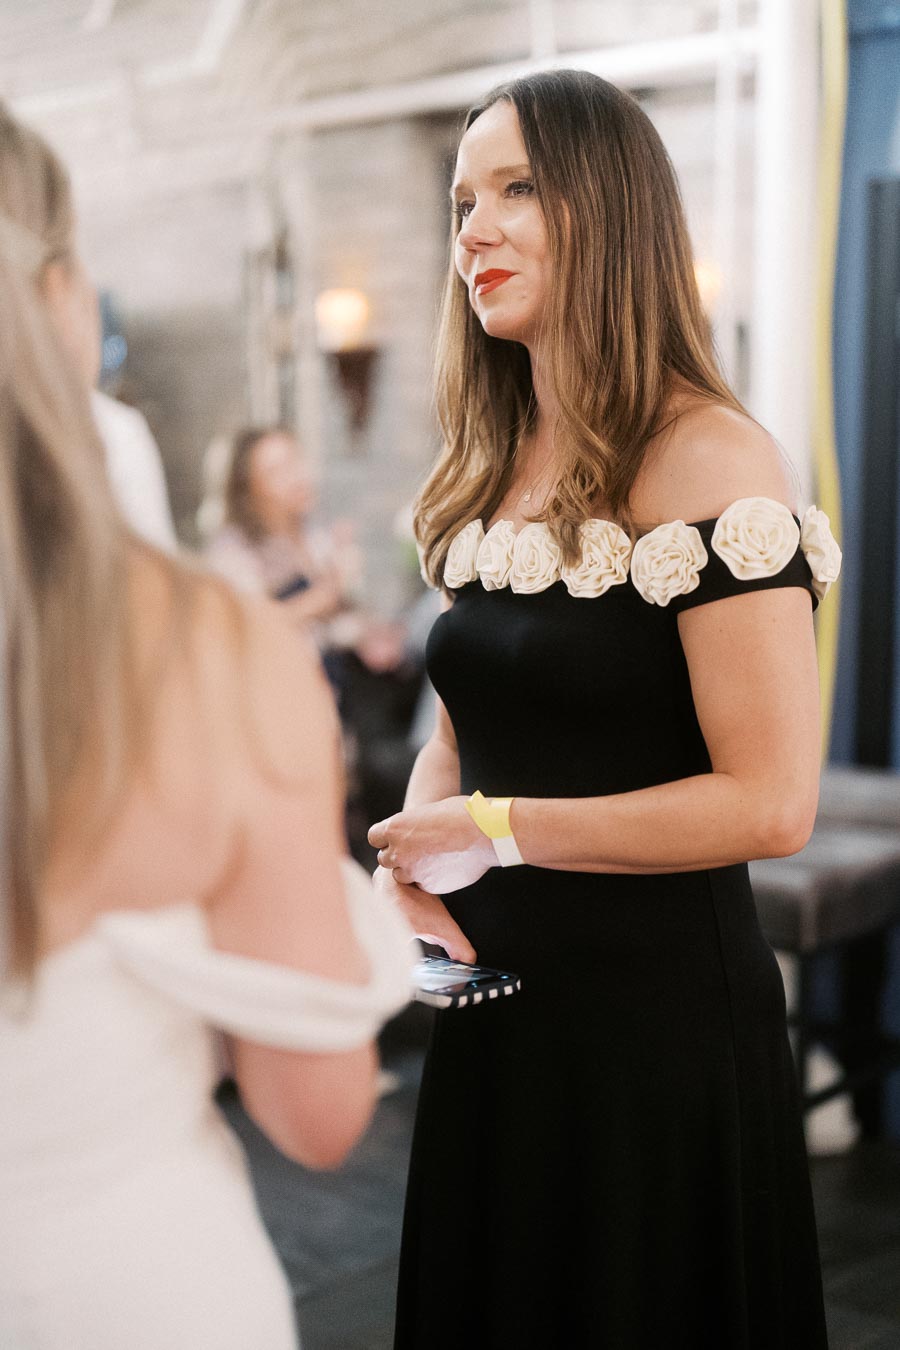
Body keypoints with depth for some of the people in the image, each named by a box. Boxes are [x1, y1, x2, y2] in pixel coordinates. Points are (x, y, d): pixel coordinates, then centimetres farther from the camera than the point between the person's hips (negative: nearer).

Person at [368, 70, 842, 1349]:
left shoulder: (706, 459, -16)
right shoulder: (492, 471, 7)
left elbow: (769, 803, -21)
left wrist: (495, 830, -14)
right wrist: (409, 867, -3)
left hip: (658, 1013, -7)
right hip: (496, 1007, 7)